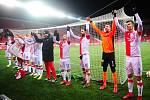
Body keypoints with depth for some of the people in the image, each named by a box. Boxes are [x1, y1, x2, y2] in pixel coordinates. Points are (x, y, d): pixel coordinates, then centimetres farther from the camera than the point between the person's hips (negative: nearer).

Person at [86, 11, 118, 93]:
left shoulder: (111, 33, -4)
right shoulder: (102, 33, 9)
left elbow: (114, 26, -18)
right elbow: (95, 28, 17)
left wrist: (114, 17, -24)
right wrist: (90, 21, 20)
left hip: (111, 54, -5)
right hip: (104, 53, 5)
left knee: (113, 70, 0)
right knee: (104, 70, 15)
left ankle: (115, 86, 8)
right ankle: (104, 84, 28)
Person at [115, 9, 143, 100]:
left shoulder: (137, 33, -5)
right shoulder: (126, 33, 9)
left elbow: (140, 24, -22)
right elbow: (118, 25, 15)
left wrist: (135, 13, -22)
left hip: (136, 57, -6)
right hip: (128, 57, 6)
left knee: (138, 77, 0)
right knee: (129, 76, 14)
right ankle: (130, 93, 28)